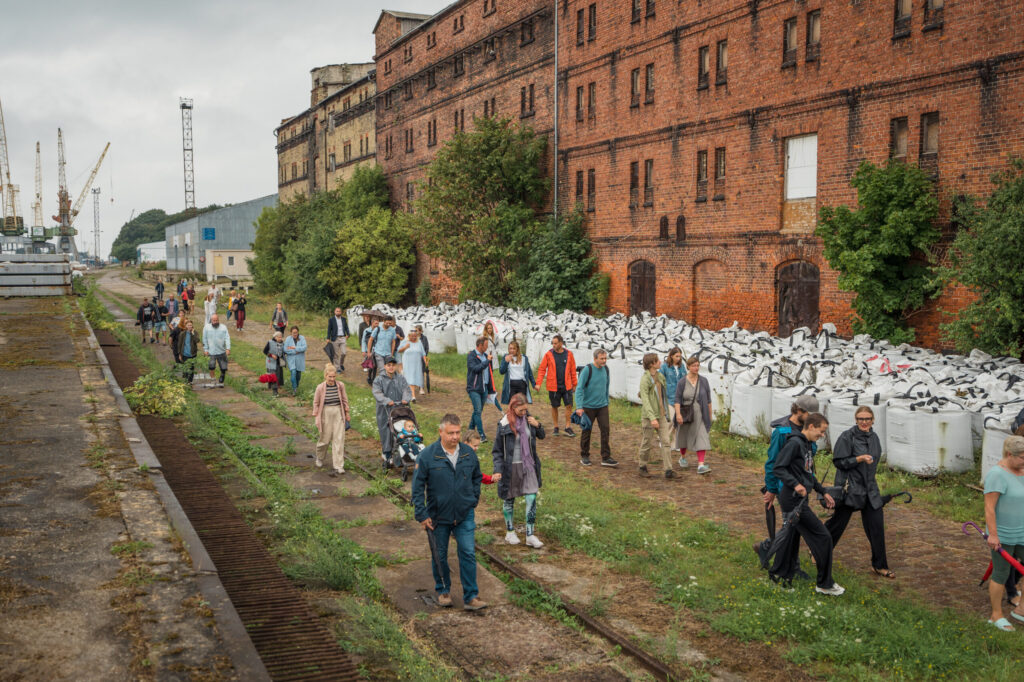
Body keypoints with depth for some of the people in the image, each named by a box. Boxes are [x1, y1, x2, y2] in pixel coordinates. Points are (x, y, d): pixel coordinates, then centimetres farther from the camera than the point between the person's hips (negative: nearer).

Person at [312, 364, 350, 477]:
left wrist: (346, 412, 15)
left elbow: (344, 399, 10)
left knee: (339, 440, -2)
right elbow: (316, 403, 0)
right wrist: (316, 417, -1)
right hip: (326, 414, -2)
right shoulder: (320, 388, -9)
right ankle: (319, 458, 39)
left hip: (338, 413, 2)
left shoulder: (340, 385, -2)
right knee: (325, 439, 8)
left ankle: (338, 466, 1)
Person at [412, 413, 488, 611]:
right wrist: (422, 515, -9)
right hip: (438, 516, -1)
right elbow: (417, 487, -7)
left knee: (468, 553, -4)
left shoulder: (469, 453, -1)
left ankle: (471, 597, 3)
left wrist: (474, 500, 10)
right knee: (440, 556, 12)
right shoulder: (427, 456, -11)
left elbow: (477, 477, 17)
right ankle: (443, 591, 32)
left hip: (465, 515, 1)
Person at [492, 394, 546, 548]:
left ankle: (530, 535, 6)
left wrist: (538, 425, -7)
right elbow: (497, 450, -7)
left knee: (532, 499, -3)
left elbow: (541, 436, 14)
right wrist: (498, 470, -14)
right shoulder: (504, 424, -12)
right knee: (509, 500, 12)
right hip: (511, 466, -3)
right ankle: (510, 532, 30)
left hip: (528, 465, 3)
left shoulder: (528, 419, 0)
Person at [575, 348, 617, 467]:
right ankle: (584, 457, 20)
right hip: (588, 407, -4)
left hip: (602, 406, 4)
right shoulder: (587, 370, -14)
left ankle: (605, 458, 1)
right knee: (586, 432, 5)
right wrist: (579, 407, -23)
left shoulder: (606, 369, 3)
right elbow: (579, 388, -17)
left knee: (606, 430, -3)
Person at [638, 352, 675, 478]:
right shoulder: (644, 379, -14)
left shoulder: (660, 376, 8)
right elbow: (645, 400, -20)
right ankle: (642, 467, 24)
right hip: (649, 416, -6)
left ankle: (668, 470, -2)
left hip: (662, 415, 6)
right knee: (647, 443, 5)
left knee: (666, 441, -2)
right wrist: (652, 418, -28)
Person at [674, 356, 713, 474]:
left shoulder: (704, 381, -3)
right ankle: (682, 457, 43)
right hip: (686, 414, 0)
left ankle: (701, 466, -18)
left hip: (700, 415, 0)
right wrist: (678, 414, -23)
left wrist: (710, 414, 7)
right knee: (684, 436, 17)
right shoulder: (682, 382, -8)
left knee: (701, 438, -11)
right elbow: (677, 399, -11)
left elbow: (708, 399, 3)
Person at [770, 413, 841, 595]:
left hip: (798, 500, 10)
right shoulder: (794, 443, -15)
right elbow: (778, 468, -21)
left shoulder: (807, 445, 16)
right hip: (794, 500, -10)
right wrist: (795, 484, -30)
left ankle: (779, 574, 28)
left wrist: (823, 492, 22)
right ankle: (825, 584, 5)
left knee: (791, 537, 17)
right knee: (822, 538, -5)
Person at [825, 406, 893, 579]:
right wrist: (860, 459, -23)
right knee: (837, 523, 4)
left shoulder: (874, 437, 8)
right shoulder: (847, 436, -12)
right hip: (850, 488, -6)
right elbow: (839, 461, -15)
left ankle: (879, 565, 13)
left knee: (877, 526, 2)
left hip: (869, 488, 6)